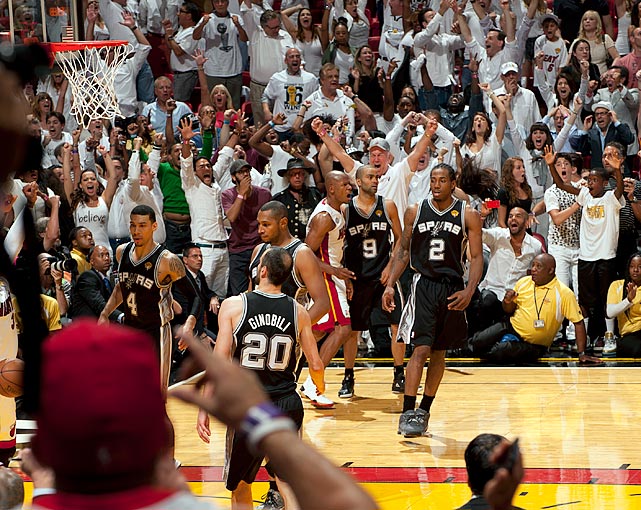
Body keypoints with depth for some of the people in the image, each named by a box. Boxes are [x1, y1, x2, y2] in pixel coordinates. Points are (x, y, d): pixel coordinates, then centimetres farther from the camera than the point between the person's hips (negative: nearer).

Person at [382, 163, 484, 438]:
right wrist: (390, 285, -1)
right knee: (421, 349, -13)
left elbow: (476, 257, -1)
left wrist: (469, 291, -15)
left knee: (439, 353, 10)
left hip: (452, 289, 1)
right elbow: (403, 251, 9)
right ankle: (408, 413, -14)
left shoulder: (468, 215, -1)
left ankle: (424, 410, 22)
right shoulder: (415, 211, 3)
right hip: (423, 284, -1)